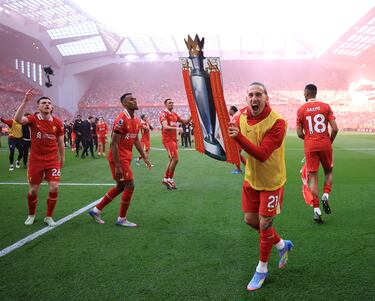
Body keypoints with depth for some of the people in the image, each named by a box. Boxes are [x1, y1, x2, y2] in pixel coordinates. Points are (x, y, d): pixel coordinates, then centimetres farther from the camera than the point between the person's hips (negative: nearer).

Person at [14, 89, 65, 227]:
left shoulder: (58, 123, -2)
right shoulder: (33, 119, -7)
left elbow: (60, 143, 7)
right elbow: (17, 119, -29)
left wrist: (62, 160, 10)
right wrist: (25, 101, -33)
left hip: (53, 161, 1)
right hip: (36, 161, -1)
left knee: (54, 187, -9)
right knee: (33, 190, 8)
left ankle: (49, 217, 10)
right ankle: (31, 215, 33)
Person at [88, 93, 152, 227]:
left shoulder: (135, 121, 10)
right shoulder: (121, 120, -19)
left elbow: (136, 140, 19)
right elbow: (114, 144, -21)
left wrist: (145, 157, 15)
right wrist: (117, 166, -23)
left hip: (126, 158, 10)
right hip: (119, 158, -9)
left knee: (120, 187, 16)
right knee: (130, 186, -5)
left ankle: (96, 210, 27)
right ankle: (122, 219, 11)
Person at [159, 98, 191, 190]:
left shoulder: (174, 114, 16)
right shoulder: (163, 114, -10)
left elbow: (184, 121, 20)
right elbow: (165, 127, -24)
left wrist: (191, 117, 2)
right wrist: (176, 128, -38)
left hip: (174, 139, 9)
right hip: (167, 139, -9)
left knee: (172, 160, 12)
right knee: (175, 159, -13)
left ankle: (165, 179, 22)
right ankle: (170, 179, -1)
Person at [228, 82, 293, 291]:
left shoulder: (277, 122, -24)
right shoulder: (241, 119, -5)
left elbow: (262, 154, -33)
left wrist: (239, 137, -43)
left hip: (271, 181, -6)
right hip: (251, 179, 6)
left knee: (264, 224, 2)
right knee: (250, 220, 14)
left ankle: (262, 269, 25)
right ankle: (282, 245, 40)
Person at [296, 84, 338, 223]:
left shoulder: (301, 109, -1)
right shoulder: (326, 106, 0)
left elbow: (299, 133, -2)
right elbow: (335, 129, -7)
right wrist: (330, 141, 10)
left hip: (310, 147, 0)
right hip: (325, 145, 1)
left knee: (312, 177, 5)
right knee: (328, 171, 23)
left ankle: (316, 209, 1)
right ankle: (325, 196, 2)